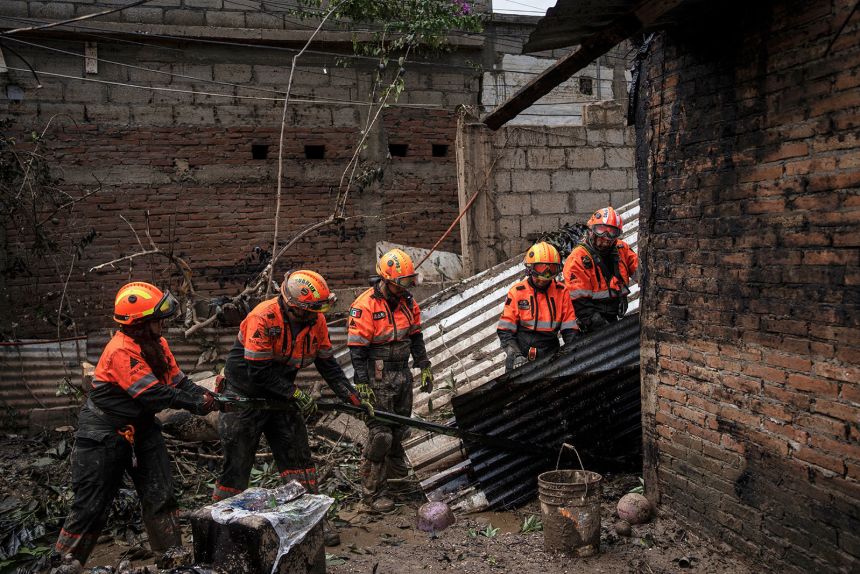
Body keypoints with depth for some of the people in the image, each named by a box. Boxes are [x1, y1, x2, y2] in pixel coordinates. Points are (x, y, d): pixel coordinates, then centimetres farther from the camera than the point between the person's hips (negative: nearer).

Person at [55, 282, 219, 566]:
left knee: (160, 496, 7)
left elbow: (177, 381, 0)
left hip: (140, 427, 8)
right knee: (91, 506, 2)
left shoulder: (156, 343, -1)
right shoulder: (121, 351, -27)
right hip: (104, 434, -8)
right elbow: (153, 394, -29)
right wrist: (195, 404, -23)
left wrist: (204, 394, -15)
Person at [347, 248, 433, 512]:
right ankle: (373, 491, 8)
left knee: (399, 427, 20)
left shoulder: (407, 301, 4)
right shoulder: (365, 306, -19)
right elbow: (357, 350, -18)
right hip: (378, 380, -7)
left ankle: (394, 466, 45)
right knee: (380, 434, -5)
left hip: (402, 376, 7)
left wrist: (425, 368, 13)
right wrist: (362, 387, -18)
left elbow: (415, 337, 14)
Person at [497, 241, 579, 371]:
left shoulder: (561, 291, 5)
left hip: (551, 357, 2)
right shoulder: (517, 292, -2)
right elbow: (505, 330, -3)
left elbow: (570, 329, 7)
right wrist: (516, 356, -14)